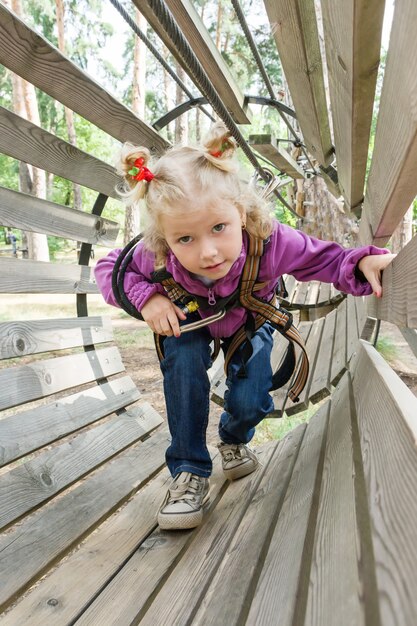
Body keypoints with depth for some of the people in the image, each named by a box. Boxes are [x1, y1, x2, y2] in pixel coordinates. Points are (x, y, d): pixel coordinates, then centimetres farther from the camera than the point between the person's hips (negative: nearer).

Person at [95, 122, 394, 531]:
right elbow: (108, 268, -21)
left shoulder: (271, 241, -41)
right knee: (184, 360, -32)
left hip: (249, 321, 1)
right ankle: (188, 473, -13)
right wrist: (144, 297, -39)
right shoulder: (156, 256, -39)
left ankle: (233, 439, 31)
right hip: (188, 321, 0)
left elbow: (323, 259, -26)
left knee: (250, 405, -11)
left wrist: (362, 264, -47)